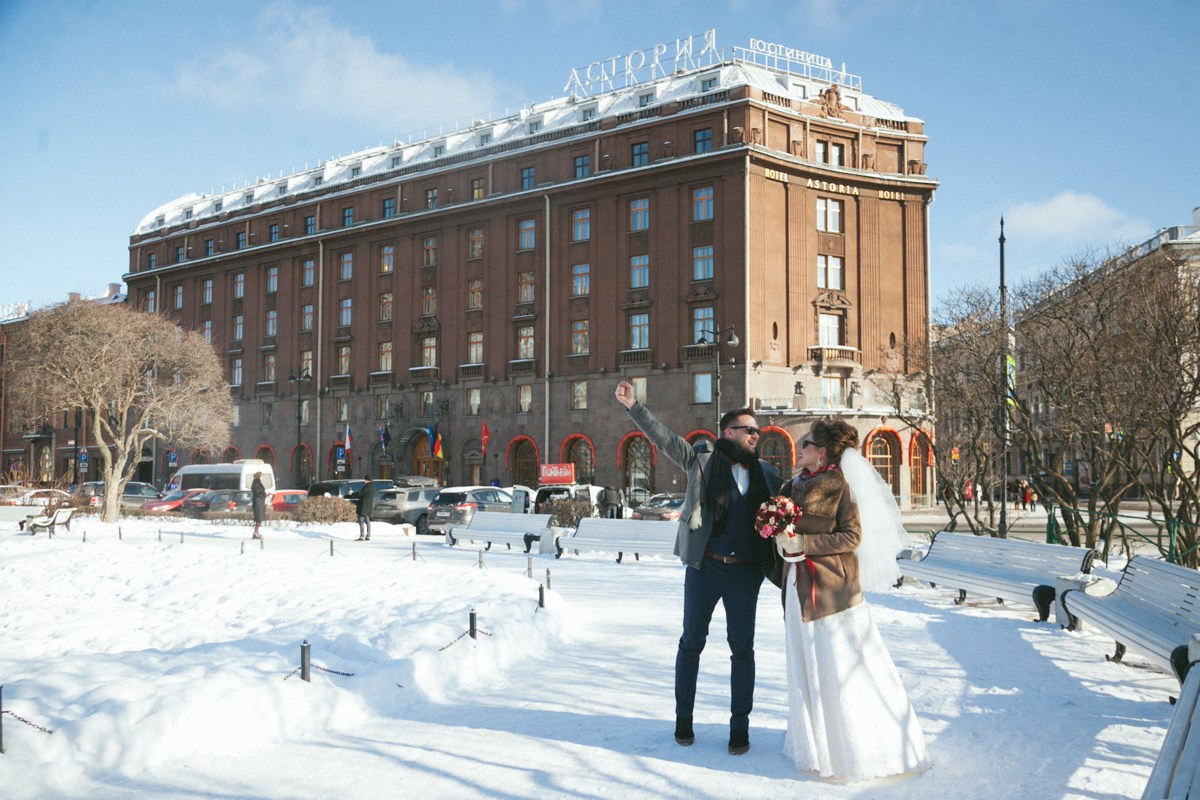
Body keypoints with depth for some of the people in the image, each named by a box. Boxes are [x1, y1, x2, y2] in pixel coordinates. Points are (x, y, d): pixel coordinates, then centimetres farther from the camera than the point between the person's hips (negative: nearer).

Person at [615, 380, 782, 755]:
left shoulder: (766, 473, 9)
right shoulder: (702, 463, 1)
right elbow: (663, 437, -4)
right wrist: (632, 406, -12)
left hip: (745, 573, 2)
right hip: (704, 569, -2)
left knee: (742, 649, 6)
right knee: (691, 643, 9)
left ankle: (739, 727, 18)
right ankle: (683, 719, 23)